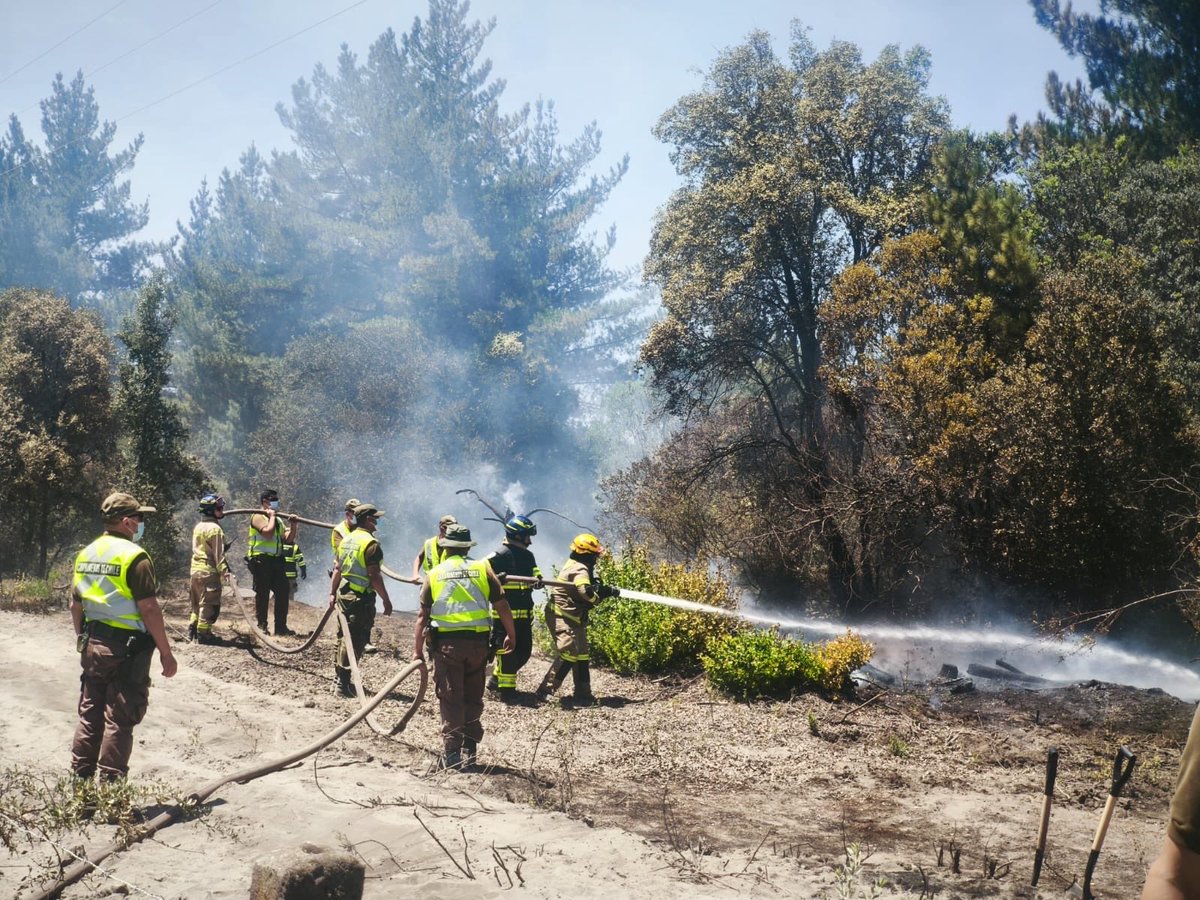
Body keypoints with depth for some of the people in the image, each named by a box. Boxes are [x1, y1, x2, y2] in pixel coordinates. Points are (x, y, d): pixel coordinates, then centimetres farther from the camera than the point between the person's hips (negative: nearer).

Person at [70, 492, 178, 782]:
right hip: (126, 648, -7)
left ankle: (80, 780, 22)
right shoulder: (133, 556, -15)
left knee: (90, 716, 15)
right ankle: (110, 785, 2)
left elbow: (75, 605, 14)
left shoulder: (86, 554, 9)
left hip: (92, 646, 7)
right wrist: (166, 653, -12)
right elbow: (149, 608, -18)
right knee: (119, 721, -1)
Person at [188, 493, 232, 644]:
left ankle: (192, 631, 21)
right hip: (209, 571, -9)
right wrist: (225, 572, -18)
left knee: (197, 603, 17)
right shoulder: (215, 528, -15)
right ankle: (203, 633, 0)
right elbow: (218, 554, -18)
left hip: (195, 569, 9)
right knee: (208, 604, -2)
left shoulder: (198, 526, 12)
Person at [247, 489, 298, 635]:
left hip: (276, 560, 8)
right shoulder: (258, 517, -5)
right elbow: (268, 532, -23)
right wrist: (272, 516, -12)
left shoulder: (277, 520, 20)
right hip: (261, 559, -8)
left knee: (282, 591, 3)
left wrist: (293, 526, -1)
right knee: (262, 593, -2)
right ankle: (261, 625, 5)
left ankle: (281, 626, 8)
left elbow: (288, 539, 13)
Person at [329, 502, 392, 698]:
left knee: (344, 636, 17)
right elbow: (374, 576, -19)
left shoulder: (346, 540, 11)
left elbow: (337, 569, 15)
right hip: (362, 597, -9)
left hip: (344, 594, 9)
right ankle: (344, 683, -6)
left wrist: (332, 593, 21)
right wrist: (386, 601, -14)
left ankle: (340, 678, 26)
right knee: (355, 640, -5)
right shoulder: (370, 543, -15)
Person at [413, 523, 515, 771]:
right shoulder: (483, 569, 6)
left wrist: (417, 650, 8)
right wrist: (511, 635, 15)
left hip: (446, 642, -1)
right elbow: (502, 605, 4)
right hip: (478, 641, 1)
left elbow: (423, 615, 3)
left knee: (450, 699, 4)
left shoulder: (434, 574, 6)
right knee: (473, 699, 14)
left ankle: (451, 753, 2)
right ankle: (469, 751, 16)